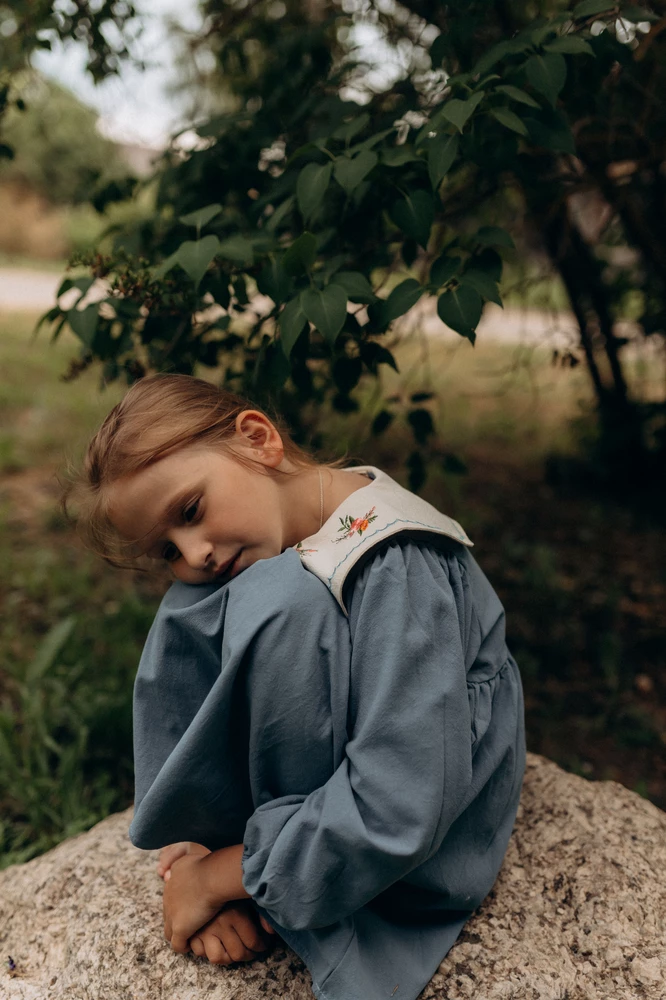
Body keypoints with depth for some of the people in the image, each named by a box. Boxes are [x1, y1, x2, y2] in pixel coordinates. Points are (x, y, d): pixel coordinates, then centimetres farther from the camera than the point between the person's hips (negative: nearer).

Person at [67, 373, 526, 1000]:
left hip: (428, 857, -8)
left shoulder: (398, 567, -29)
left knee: (278, 597, -28)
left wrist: (218, 875, -22)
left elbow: (399, 816, -34)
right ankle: (219, 840, 0)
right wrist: (188, 843, -15)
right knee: (191, 608, -4)